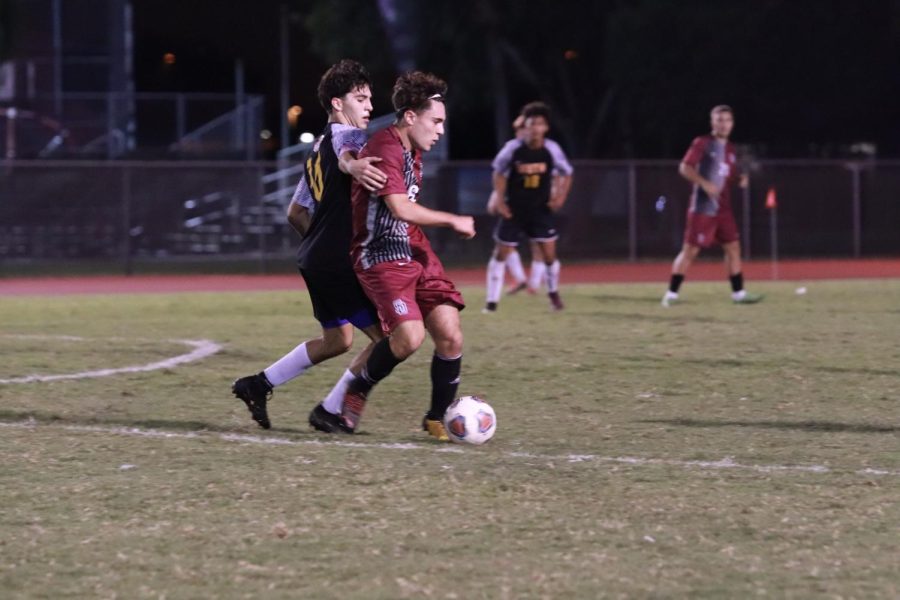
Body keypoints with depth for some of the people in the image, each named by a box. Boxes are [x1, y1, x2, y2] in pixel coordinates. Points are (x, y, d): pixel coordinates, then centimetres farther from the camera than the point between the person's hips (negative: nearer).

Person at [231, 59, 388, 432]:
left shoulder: (320, 148, 20)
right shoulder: (346, 134, -8)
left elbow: (295, 213, 25)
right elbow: (345, 153, -36)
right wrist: (353, 165, -57)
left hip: (316, 259, 10)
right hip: (339, 262, -10)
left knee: (337, 339, 24)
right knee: (386, 337, -7)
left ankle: (259, 385, 25)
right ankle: (330, 411, -1)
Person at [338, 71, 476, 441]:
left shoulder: (411, 151, 14)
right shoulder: (385, 149, -16)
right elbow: (401, 208, -25)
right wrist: (453, 221, -17)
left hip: (415, 254, 9)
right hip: (381, 257, -9)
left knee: (450, 336, -4)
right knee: (409, 336, -25)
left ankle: (437, 418, 12)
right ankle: (357, 391, 2)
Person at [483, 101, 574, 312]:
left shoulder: (552, 150, -11)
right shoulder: (513, 148, -14)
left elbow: (566, 174, 6)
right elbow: (499, 173, 2)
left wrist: (561, 195, -9)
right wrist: (500, 199, -6)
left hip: (541, 208, 0)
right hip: (513, 209, 0)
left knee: (548, 253, -6)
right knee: (500, 253, 2)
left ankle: (553, 293, 20)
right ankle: (492, 301, 12)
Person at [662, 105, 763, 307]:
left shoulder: (729, 149, 14)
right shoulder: (702, 144, -6)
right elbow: (685, 168, -14)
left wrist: (740, 179, 1)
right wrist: (704, 183, -24)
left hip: (723, 209, 7)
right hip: (702, 207, -7)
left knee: (733, 247, 4)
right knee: (690, 250, -7)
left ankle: (738, 292, 10)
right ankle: (671, 294, -2)